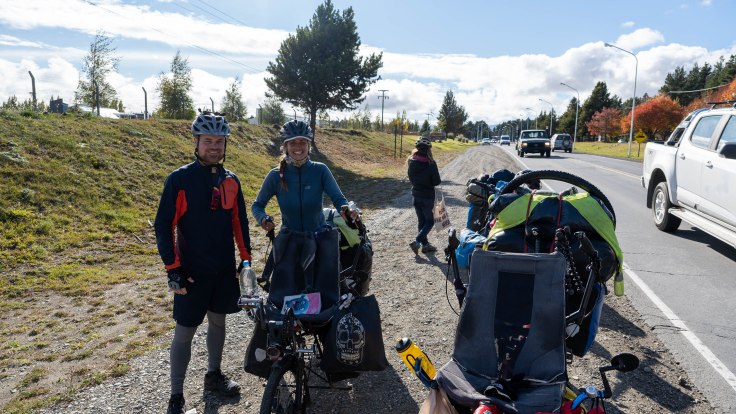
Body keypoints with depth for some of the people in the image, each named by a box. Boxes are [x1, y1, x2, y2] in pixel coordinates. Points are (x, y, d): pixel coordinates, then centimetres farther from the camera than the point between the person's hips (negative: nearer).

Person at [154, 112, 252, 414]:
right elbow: (164, 225, -10)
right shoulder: (179, 179, -10)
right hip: (192, 272, -5)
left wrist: (246, 259, 9)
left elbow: (239, 221, 12)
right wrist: (173, 269, -15)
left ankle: (213, 375, 37)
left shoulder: (230, 181, 4)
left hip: (225, 270, 5)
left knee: (217, 321, 18)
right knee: (184, 332, 3)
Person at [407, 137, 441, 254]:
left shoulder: (412, 162, -3)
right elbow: (436, 182, -14)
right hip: (427, 196, -5)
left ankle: (425, 244, 22)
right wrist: (429, 183, 5)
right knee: (429, 221, 7)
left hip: (416, 195, 5)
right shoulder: (430, 163, -18)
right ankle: (417, 242, -7)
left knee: (421, 221, 15)